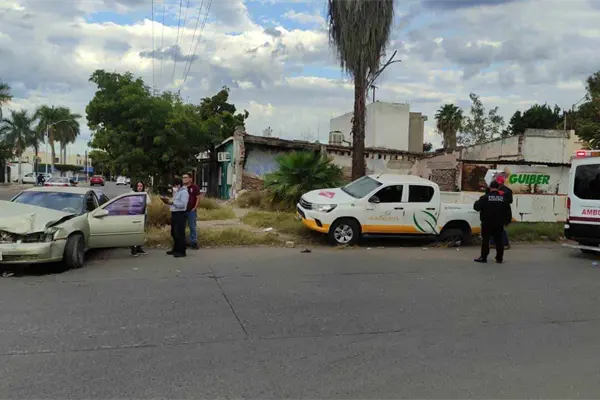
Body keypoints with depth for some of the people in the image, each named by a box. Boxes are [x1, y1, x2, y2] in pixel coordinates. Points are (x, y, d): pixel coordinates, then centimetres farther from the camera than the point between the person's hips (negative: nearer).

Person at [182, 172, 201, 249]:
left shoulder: (195, 187, -3)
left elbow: (198, 198, -5)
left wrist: (195, 208, -9)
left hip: (191, 211, -4)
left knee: (192, 227, 2)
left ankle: (193, 242, 9)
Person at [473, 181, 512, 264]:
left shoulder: (485, 198, -9)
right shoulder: (503, 198, 4)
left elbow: (477, 207, -10)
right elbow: (508, 211, 9)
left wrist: (476, 203, 13)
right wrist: (507, 220, 21)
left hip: (487, 223, -3)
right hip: (499, 224, 4)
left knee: (485, 240, 2)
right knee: (499, 240, 10)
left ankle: (483, 257, 3)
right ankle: (499, 258, 13)